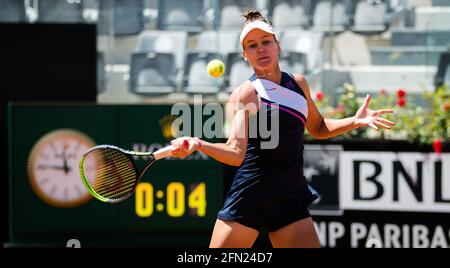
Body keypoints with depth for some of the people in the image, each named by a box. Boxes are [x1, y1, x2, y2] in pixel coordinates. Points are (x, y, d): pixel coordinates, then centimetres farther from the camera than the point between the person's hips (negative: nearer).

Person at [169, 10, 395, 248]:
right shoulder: (245, 94, -8)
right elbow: (236, 152, -22)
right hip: (248, 200, -5)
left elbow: (317, 128, 28)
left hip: (292, 201, 5)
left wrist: (356, 121, 13)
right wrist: (198, 144, -39)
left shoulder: (298, 83, 10)